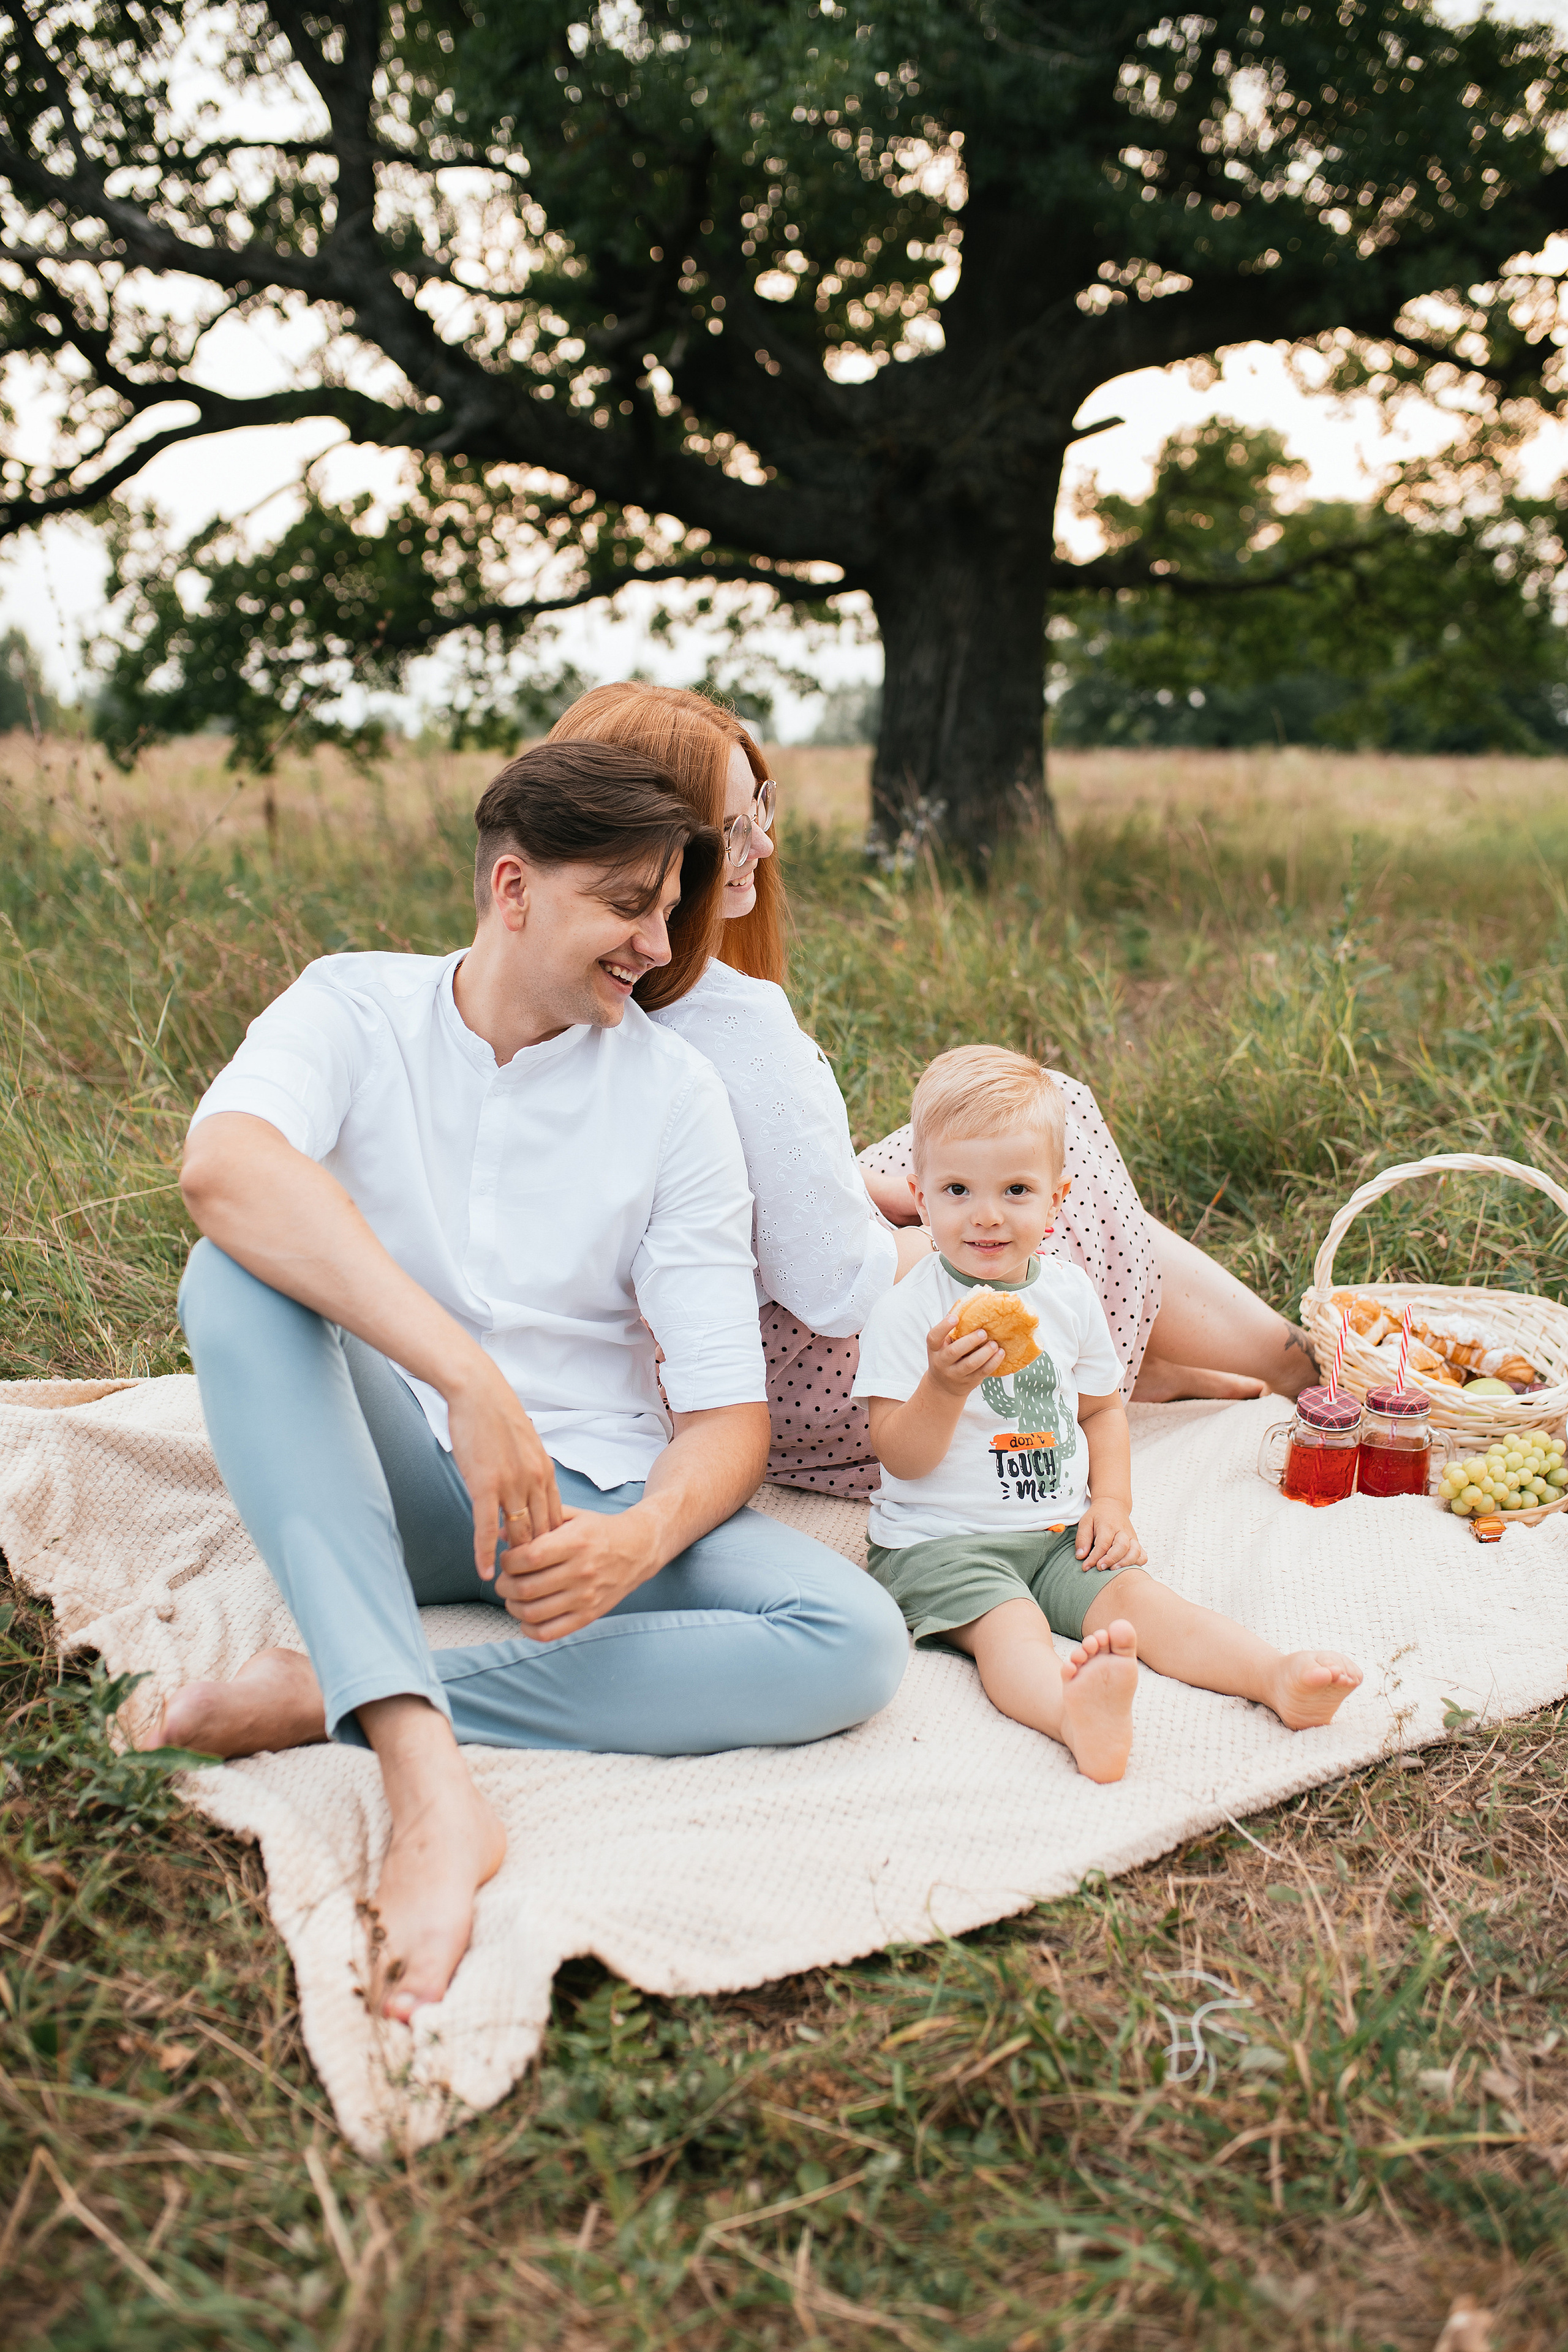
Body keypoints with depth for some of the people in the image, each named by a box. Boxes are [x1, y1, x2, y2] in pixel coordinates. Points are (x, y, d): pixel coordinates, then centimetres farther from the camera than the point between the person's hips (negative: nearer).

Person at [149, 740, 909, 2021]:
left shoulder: (674, 1093, -3)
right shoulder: (356, 1006, -5)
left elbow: (726, 1410, -6)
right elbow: (224, 1166, -29)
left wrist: (640, 1540, -29)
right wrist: (467, 1375, -40)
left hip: (597, 1490, 1)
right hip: (389, 1481, -1)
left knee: (855, 1643, -24)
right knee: (239, 1274, -29)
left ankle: (336, 1697, -26)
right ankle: (428, 1774, -40)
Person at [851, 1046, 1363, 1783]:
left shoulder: (1068, 1293, 6)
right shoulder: (905, 1312, -10)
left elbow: (1101, 1407, 20)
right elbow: (901, 1458, -12)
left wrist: (1112, 1501, 4)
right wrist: (944, 1386, -30)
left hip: (1059, 1534, 5)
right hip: (941, 1541, -5)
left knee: (1136, 1597, -18)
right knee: (1009, 1627, -31)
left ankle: (1276, 1677, -34)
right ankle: (1076, 1712, -60)